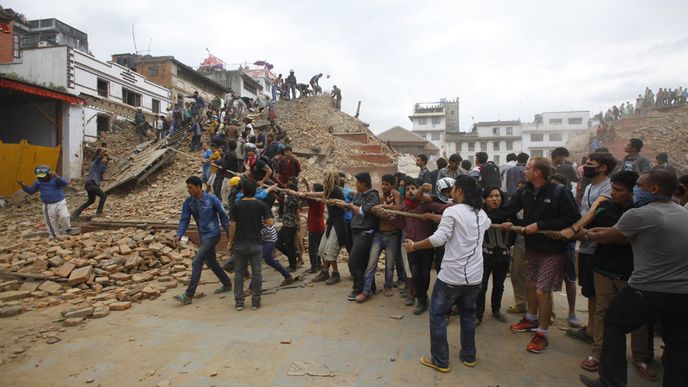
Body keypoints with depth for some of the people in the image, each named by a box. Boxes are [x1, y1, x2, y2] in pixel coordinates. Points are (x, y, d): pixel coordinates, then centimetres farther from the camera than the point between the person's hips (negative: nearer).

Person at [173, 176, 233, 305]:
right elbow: (184, 220, -1)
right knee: (211, 262, 17)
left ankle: (189, 295, -7)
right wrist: (179, 235, -17)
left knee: (197, 262, -13)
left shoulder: (211, 199, -15)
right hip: (202, 236, 7)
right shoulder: (188, 202, 0)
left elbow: (223, 216, -7)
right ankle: (227, 284, 36)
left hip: (212, 235, -7)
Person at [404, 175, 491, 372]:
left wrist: (414, 246, -12)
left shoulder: (452, 211, -14)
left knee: (437, 314, 9)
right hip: (475, 276, 7)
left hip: (452, 275, -7)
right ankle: (469, 356, 33)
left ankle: (440, 361, 15)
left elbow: (439, 239, -23)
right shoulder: (482, 214, 8)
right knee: (468, 314, 23)